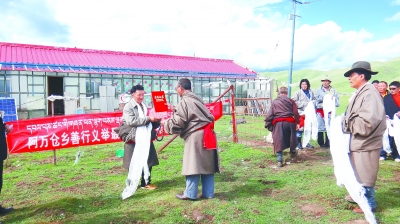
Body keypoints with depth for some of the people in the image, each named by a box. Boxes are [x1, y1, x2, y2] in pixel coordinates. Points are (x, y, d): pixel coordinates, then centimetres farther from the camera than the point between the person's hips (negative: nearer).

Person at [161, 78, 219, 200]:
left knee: (193, 165, 0)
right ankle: (208, 193, 18)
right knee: (207, 165, 11)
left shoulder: (184, 102, -8)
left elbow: (177, 123, -9)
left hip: (195, 136, -8)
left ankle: (190, 194, 10)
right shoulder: (197, 99, 18)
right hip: (206, 134, 9)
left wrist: (165, 123, 10)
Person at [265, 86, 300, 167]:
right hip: (289, 122, 1)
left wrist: (268, 124, 10)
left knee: (279, 141, 1)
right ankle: (293, 152, 45)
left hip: (278, 123, -1)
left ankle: (279, 160, -4)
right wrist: (297, 123, 7)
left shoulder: (274, 102, 8)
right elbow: (296, 113, 3)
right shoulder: (291, 101, 9)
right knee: (292, 137, 24)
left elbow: (269, 115, 4)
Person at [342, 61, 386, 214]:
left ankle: (369, 204, 22)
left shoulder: (369, 93, -21)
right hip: (358, 142, 9)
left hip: (366, 143, -9)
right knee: (358, 173, 23)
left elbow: (367, 122, -29)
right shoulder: (360, 93, 9)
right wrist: (346, 121, 0)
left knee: (365, 176, 5)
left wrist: (347, 123, -17)